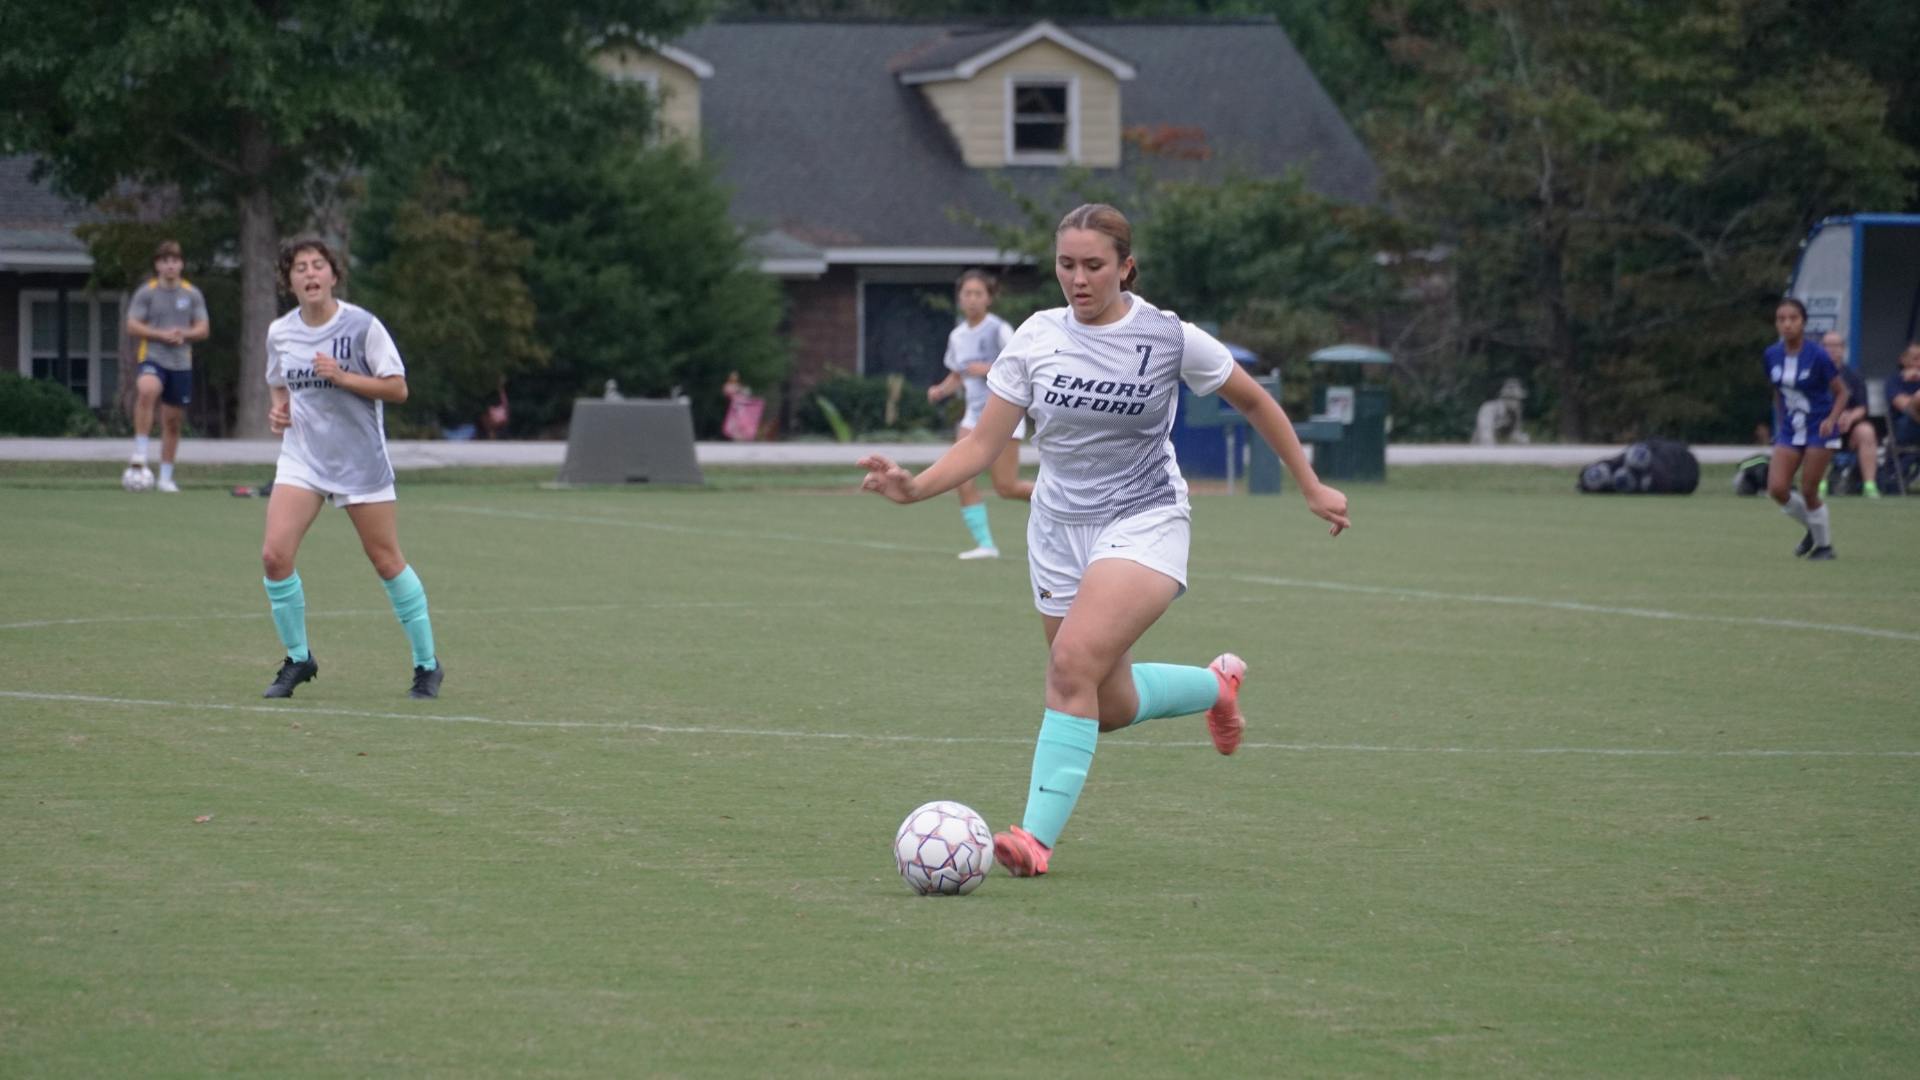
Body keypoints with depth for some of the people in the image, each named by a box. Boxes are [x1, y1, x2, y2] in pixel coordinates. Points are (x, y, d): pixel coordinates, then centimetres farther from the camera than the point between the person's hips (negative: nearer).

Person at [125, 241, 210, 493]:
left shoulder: (192, 295, 9)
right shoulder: (146, 293, 1)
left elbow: (203, 329, 10)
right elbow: (132, 327, -2)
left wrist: (184, 334, -10)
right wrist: (162, 334, -14)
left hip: (181, 363, 3)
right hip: (152, 358, -3)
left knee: (172, 421, 8)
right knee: (147, 390, -36)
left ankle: (165, 477, 19)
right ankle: (140, 453, -31)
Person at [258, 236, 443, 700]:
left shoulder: (362, 326, -10)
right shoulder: (280, 332, 3)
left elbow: (397, 388, -9)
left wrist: (343, 377, -20)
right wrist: (279, 410, -1)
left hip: (361, 461, -3)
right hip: (302, 457, 3)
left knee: (387, 561, 3)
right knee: (274, 555, -13)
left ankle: (427, 665, 18)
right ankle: (298, 658, 5)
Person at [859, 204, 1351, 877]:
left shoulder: (1169, 338, -9)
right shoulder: (1036, 338, -3)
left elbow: (1252, 402, 6)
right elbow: (983, 444, -2)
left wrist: (1311, 488, 11)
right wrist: (914, 487, -20)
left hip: (1145, 520, -5)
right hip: (1058, 529, 5)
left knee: (1073, 661, -27)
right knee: (1111, 707, 11)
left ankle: (1038, 835, -28)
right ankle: (1215, 684, 43)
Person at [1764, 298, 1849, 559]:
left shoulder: (1817, 356, -15)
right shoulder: (1772, 355, 0)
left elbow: (1841, 393, -7)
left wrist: (1831, 420, -23)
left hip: (1818, 430, -5)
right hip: (1790, 430, 5)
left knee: (1808, 491, -6)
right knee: (1777, 488, -8)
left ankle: (1824, 544, 17)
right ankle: (1813, 528, 19)